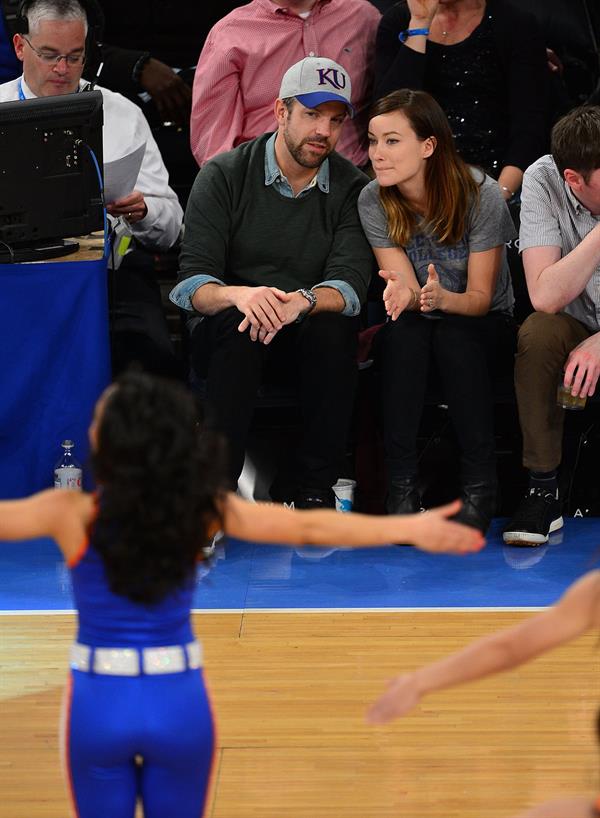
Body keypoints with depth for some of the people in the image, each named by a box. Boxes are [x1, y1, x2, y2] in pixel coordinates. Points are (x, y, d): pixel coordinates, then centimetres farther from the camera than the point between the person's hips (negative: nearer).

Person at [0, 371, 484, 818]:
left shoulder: (73, 515, -17)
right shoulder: (201, 509, -10)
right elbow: (309, 528, -6)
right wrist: (412, 529, 1)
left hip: (101, 704, -2)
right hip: (179, 704, 2)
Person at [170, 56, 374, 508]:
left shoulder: (351, 187, 0)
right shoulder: (224, 175, -4)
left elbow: (351, 284, -13)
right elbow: (192, 283, -14)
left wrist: (303, 300, -37)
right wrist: (239, 294, -37)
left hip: (308, 340, 1)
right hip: (226, 336, -1)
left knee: (334, 327, -32)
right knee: (238, 325, -35)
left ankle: (317, 489, -24)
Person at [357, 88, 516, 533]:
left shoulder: (481, 195, -19)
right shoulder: (373, 201, -11)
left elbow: (480, 297, -15)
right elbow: (408, 290, -13)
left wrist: (444, 298, -38)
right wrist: (402, 293, -40)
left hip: (483, 324, -2)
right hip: (417, 328, 2)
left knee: (453, 336, -35)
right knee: (403, 333, -33)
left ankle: (480, 486, -30)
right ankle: (401, 486, -32)